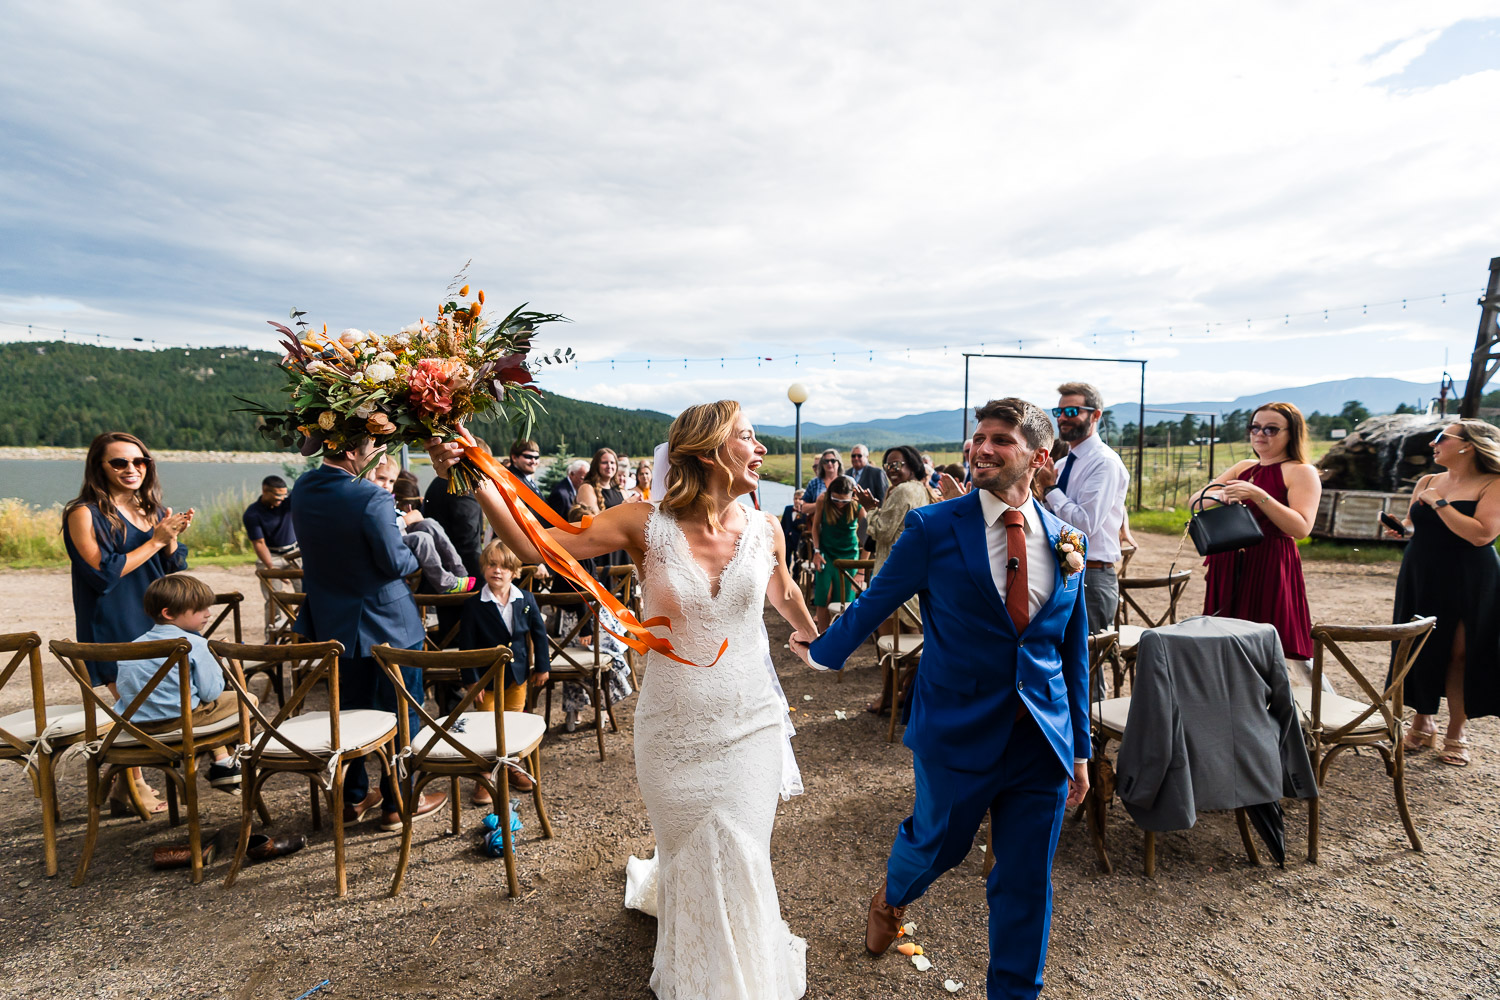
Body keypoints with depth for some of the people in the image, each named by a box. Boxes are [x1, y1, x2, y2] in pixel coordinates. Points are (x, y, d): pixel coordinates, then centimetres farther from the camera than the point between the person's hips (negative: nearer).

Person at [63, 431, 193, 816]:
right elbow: (104, 573, -15)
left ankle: (127, 783, 25)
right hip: (114, 629, -6)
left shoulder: (153, 510, 10)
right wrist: (155, 541, -16)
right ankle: (132, 788, 17)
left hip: (156, 624, 6)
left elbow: (175, 569, 11)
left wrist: (171, 539, -9)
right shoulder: (85, 513, -8)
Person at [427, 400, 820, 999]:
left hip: (750, 726, 2)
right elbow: (535, 546, -17)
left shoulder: (764, 531, -6)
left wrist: (813, 636, 33)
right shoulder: (647, 525, -15)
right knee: (691, 859, 18)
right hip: (673, 731, -1)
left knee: (739, 860, 10)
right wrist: (478, 481, -29)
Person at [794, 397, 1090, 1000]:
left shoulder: (1067, 540, 2)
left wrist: (1080, 747, 11)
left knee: (1026, 885, 12)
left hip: (1044, 739, 3)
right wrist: (822, 651, 11)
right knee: (936, 843, 19)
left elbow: (1074, 650, 8)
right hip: (959, 730, -2)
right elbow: (875, 602, 1)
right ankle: (892, 897, 54)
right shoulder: (934, 528, -11)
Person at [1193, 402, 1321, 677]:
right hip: (1229, 568, 6)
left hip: (1272, 569, -6)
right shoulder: (1243, 468, 18)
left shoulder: (1302, 472, 0)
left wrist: (1257, 495, -21)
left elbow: (1302, 528, -14)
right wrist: (1218, 495, -12)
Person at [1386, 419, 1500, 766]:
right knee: (1419, 652, 8)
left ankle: (1455, 736, 16)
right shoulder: (1427, 482, 8)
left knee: (1459, 656, 2)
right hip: (1421, 580, 5)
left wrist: (1438, 502, -17)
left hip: (1468, 584, -5)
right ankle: (1423, 724, 23)